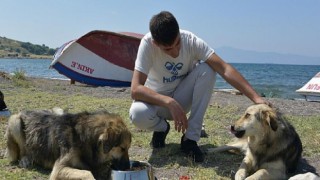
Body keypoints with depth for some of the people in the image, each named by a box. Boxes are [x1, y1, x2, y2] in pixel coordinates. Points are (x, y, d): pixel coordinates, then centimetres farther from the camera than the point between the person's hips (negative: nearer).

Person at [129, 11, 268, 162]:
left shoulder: (191, 41, -23)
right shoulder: (147, 43, -27)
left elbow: (225, 69, -31)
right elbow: (135, 89, -33)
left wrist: (255, 97, -41)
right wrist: (169, 103, -45)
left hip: (181, 98, 2)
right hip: (156, 99, -2)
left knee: (207, 69, -27)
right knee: (138, 114, -37)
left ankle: (190, 138, -18)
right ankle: (162, 128, 3)